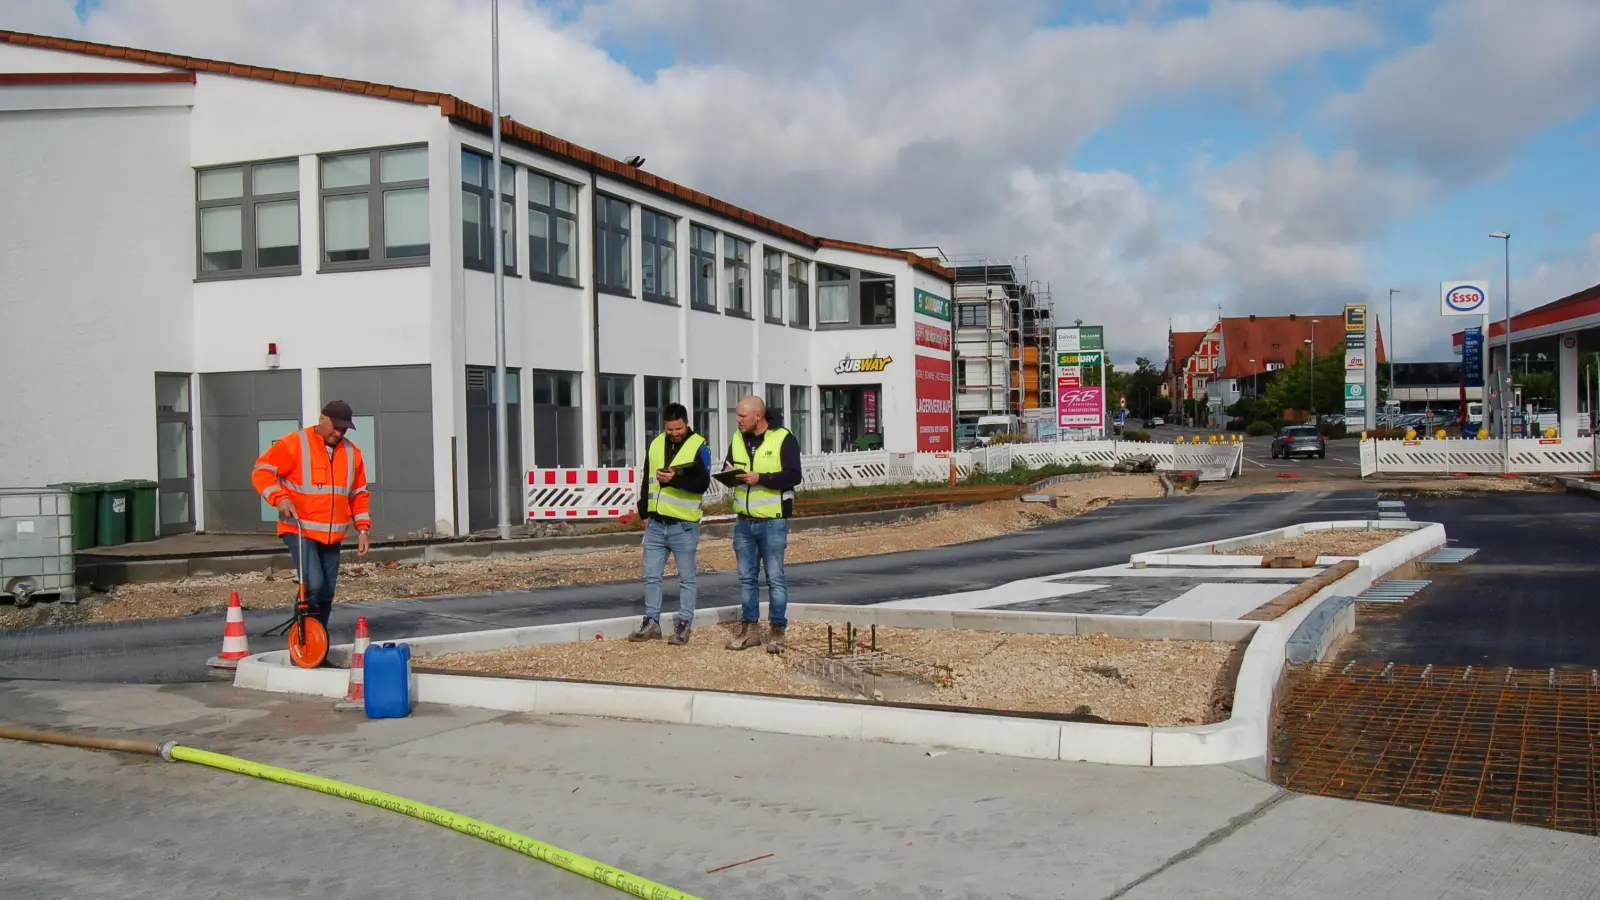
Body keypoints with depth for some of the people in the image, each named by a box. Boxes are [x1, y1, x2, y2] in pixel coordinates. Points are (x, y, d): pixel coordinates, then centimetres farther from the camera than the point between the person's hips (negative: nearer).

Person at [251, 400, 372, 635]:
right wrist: (279, 497, -22)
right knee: (313, 584, -20)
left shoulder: (352, 453, 10)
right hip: (299, 530, -5)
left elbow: (359, 494, 16)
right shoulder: (293, 444, -6)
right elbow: (262, 471, -7)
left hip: (333, 535, 6)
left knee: (326, 592, 8)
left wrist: (362, 529, 9)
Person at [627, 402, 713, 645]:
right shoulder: (656, 444, 9)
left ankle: (684, 625, 12)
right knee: (651, 575, 9)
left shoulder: (699, 446, -7)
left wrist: (675, 479, -28)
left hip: (684, 525, -5)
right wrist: (644, 512, 14)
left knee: (686, 578, 4)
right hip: (655, 524, 5)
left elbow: (703, 483, -16)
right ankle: (651, 622, 18)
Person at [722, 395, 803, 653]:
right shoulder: (738, 439, 9)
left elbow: (794, 476, -16)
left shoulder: (783, 438, -10)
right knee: (747, 578, 12)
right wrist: (728, 472, -6)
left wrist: (760, 478, -23)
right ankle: (749, 628, 21)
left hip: (773, 522, -6)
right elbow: (727, 467, 18)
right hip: (744, 522, 6)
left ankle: (777, 630, 9)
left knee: (775, 578, 2)